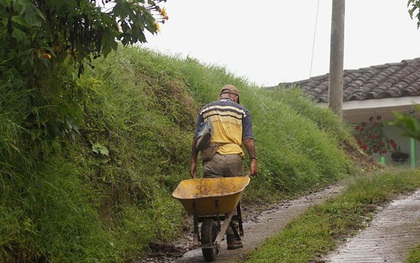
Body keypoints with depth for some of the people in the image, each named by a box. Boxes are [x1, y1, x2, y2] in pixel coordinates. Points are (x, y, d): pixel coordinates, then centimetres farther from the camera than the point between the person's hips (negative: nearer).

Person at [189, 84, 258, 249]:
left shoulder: (205, 110, 15)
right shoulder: (242, 111, 12)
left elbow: (197, 138, 9)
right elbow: (248, 138, 2)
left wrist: (193, 161, 10)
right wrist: (253, 160, 1)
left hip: (211, 159, 0)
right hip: (234, 158, 0)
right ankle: (232, 238, 9)